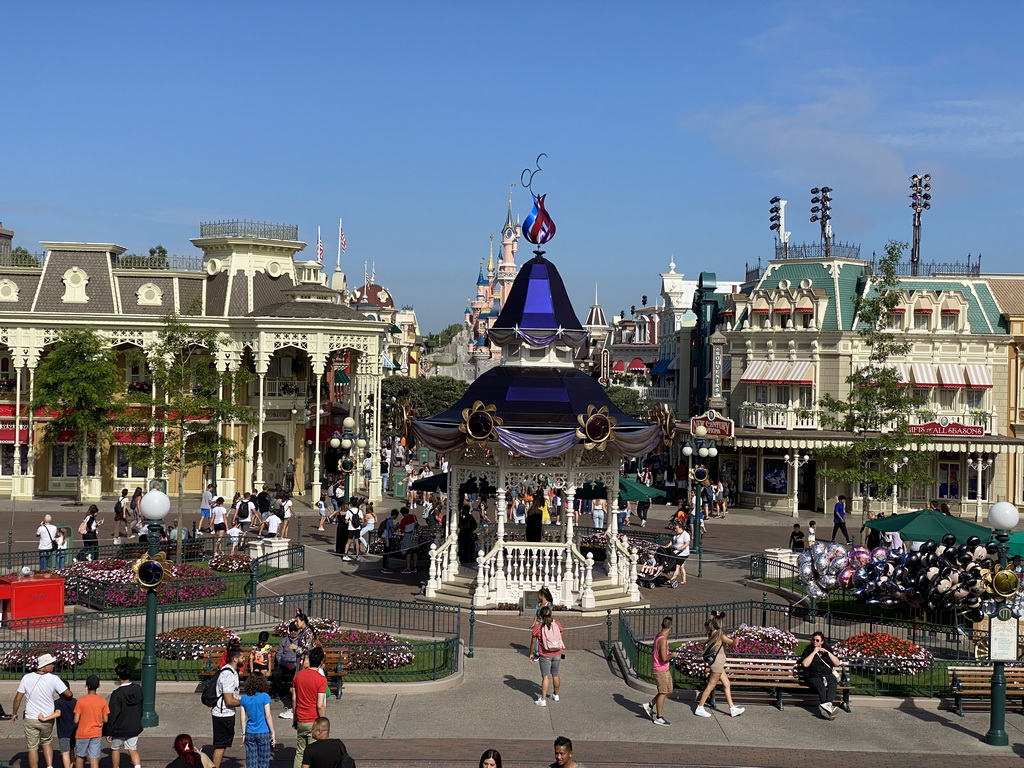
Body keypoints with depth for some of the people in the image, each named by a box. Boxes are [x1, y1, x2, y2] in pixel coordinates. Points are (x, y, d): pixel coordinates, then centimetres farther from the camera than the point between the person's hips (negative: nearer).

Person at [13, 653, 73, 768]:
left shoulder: (27, 678, -7)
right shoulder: (53, 679, -13)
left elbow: (18, 698, -3)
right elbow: (68, 694, -13)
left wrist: (14, 713, 12)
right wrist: (60, 694, 10)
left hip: (30, 719, 0)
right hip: (47, 719, 0)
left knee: (32, 748, 9)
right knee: (47, 742, 22)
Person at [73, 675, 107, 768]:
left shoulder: (81, 701, -12)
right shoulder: (103, 701, -5)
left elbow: (76, 720, -13)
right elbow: (105, 720, -3)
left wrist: (76, 726, 9)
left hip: (82, 733, -1)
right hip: (96, 733, 1)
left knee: (80, 756, 18)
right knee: (94, 758, 2)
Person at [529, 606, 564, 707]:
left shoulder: (537, 627, -12)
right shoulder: (557, 624, -3)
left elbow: (533, 642, -6)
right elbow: (560, 638, 6)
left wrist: (531, 654, 8)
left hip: (545, 656, -3)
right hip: (557, 654, 3)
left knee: (545, 677, 1)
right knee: (555, 675, 19)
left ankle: (543, 700, 0)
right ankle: (555, 695, 35)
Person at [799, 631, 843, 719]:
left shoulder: (828, 650, 24)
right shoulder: (808, 651, 16)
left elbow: (837, 663, 13)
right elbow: (805, 664, -2)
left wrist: (827, 652, 4)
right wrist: (814, 652, -1)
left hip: (827, 674, 2)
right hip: (813, 677, -2)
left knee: (832, 683, -35)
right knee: (821, 688, -35)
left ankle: (827, 704, -55)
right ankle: (829, 708, -53)